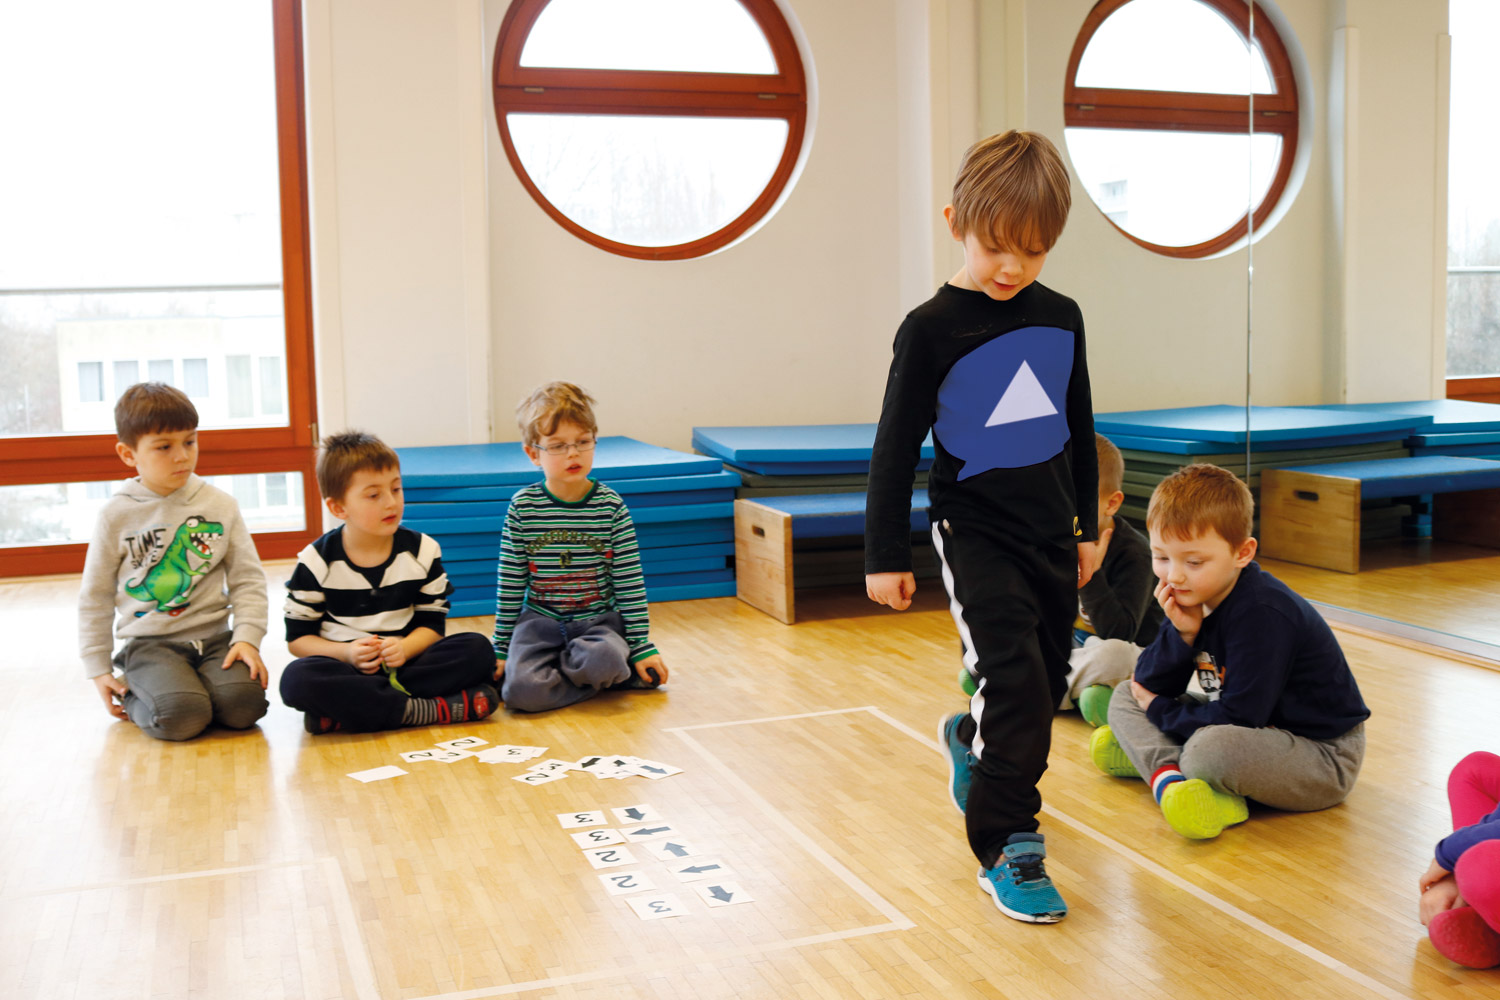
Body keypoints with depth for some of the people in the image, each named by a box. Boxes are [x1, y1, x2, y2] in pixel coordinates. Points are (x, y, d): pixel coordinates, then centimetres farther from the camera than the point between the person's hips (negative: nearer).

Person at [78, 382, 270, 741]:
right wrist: (98, 669, 6)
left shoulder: (220, 505, 5)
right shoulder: (117, 515, 1)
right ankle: (132, 695, 5)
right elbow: (95, 597, 8)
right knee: (181, 718, -28)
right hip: (150, 643, -2)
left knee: (244, 705, -26)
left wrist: (247, 638, -9)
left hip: (214, 636, 2)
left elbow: (247, 579, 6)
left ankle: (190, 685, 6)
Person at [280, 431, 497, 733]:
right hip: (347, 668, -2)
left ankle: (345, 712, -29)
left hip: (402, 663, 3)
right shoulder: (317, 561, -3)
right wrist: (346, 653, -18)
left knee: (476, 649, -22)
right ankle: (433, 710, -36)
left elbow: (432, 623, 5)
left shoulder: (422, 550, 3)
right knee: (297, 678, -35)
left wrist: (404, 649, -18)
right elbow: (298, 638, 1)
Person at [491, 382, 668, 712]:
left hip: (599, 620, 0)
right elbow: (510, 584, 3)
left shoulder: (610, 505, -3)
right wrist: (501, 649, 4)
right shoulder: (523, 507, -3)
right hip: (540, 619, 0)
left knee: (603, 660, -35)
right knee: (522, 692, -28)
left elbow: (630, 582, -1)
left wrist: (642, 647, -4)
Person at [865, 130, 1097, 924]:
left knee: (1046, 681, 13)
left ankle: (971, 742, 44)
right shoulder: (931, 329, -10)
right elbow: (896, 446, -7)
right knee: (1016, 681, -13)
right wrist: (885, 553, -6)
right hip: (976, 535, -5)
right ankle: (1006, 850, 0)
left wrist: (1086, 524, 19)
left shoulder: (1061, 318, 5)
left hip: (1051, 534, 6)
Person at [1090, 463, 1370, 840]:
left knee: (1210, 748, -40)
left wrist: (1160, 712, -13)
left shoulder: (1263, 614, -27)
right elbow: (1148, 684, -2)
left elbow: (1239, 718, -28)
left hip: (1323, 757, -9)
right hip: (1255, 728, 9)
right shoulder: (1190, 598, -2)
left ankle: (1146, 753, -10)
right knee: (1125, 696, 5)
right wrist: (1182, 633, -20)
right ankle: (1168, 776, -18)